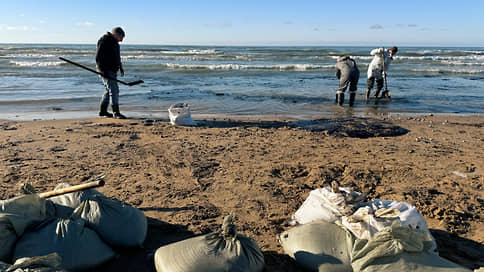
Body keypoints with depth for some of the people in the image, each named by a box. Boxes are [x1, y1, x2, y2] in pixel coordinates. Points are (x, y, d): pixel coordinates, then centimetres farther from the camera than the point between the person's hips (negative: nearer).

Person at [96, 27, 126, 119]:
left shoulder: (114, 41, 15)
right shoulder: (104, 41, -15)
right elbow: (99, 57, -21)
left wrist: (120, 67, 28)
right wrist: (104, 71, -24)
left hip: (112, 70, 10)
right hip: (106, 71, -10)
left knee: (109, 90, 15)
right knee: (114, 90, -13)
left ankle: (102, 111, 24)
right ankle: (116, 113, -10)